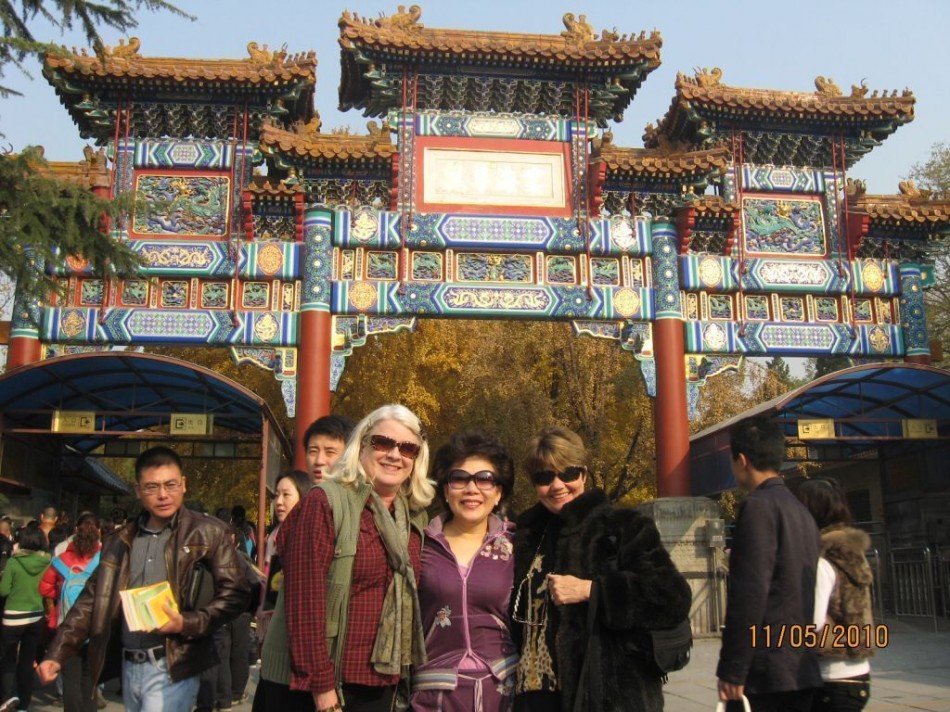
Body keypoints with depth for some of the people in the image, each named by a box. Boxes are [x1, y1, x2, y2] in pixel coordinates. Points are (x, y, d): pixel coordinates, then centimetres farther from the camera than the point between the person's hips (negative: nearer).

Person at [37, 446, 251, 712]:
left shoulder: (208, 534, -3)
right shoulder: (120, 541, 11)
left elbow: (235, 593, -7)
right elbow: (92, 600, 13)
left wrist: (187, 623, -19)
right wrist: (56, 654, 4)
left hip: (172, 668, -5)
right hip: (128, 667, 5)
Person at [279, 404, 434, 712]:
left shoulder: (416, 515, 7)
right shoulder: (326, 501, -12)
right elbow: (305, 598, -16)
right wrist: (320, 682, -17)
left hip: (385, 683, 6)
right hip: (331, 681, -6)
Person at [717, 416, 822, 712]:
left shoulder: (758, 506, -12)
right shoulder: (801, 511, 15)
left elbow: (749, 593, -19)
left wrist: (732, 670, -16)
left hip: (766, 670, -8)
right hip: (802, 668, 8)